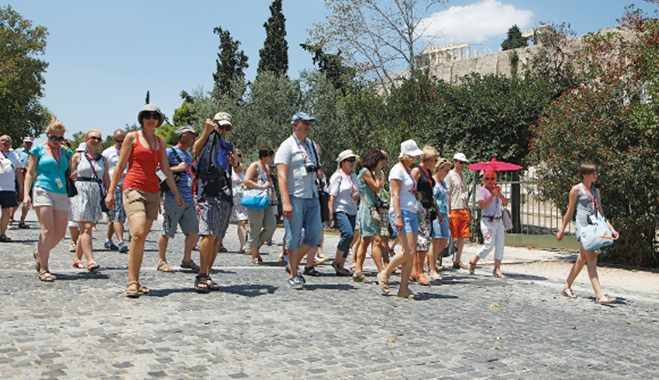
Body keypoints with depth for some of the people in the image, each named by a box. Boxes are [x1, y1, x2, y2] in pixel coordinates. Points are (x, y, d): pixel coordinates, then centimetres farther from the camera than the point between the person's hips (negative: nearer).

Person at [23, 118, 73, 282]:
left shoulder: (66, 151, 15)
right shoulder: (39, 150, 4)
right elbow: (30, 173, 3)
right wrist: (26, 194, -6)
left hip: (61, 194, 5)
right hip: (43, 191, -5)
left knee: (60, 232, 1)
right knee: (48, 229, -12)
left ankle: (40, 253, 29)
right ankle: (43, 269, -6)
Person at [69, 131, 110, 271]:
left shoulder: (102, 159, 13)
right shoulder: (78, 156, 4)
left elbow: (107, 180, 13)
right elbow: (70, 176, 5)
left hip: (97, 195, 4)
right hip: (81, 193, -4)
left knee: (86, 228, 7)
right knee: (86, 227, -13)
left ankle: (77, 258, 19)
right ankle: (90, 261, -18)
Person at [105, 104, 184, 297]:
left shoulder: (160, 141, 16)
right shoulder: (132, 137, 3)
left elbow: (166, 170, 16)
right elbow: (120, 167, 2)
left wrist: (176, 194, 11)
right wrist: (110, 192, 0)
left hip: (153, 192, 5)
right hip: (134, 189, -5)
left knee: (142, 237, 4)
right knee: (138, 233, -21)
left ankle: (135, 281, 9)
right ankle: (132, 282, -16)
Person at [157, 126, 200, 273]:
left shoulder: (188, 155, 20)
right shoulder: (170, 152, -5)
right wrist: (176, 168, -21)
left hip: (188, 200, 8)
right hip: (173, 199, -8)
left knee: (194, 231, 6)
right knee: (167, 232, 0)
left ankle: (187, 259, 19)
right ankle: (162, 261, 12)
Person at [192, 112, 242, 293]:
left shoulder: (229, 147, 25)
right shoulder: (208, 141, 7)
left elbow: (239, 171, 19)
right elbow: (196, 152, -14)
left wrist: (236, 164, -3)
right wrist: (206, 131, -22)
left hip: (226, 197, 6)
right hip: (208, 194, -6)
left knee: (217, 239, 4)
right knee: (210, 234, -19)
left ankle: (207, 276, 10)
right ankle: (201, 276, -13)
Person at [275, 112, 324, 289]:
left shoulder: (312, 145, 16)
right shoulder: (287, 146, -5)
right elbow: (281, 175, -13)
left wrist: (319, 173, 2)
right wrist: (286, 202, -22)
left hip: (312, 197, 7)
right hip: (294, 197, -7)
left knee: (315, 233, 3)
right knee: (294, 236, -2)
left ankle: (293, 264, 22)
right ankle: (294, 276, 7)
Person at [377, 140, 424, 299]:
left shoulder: (408, 170, 19)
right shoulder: (397, 170, -8)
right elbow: (395, 195, -15)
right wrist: (398, 217, -21)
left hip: (412, 213, 9)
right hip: (401, 212, -9)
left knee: (411, 253, 2)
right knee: (408, 251, -14)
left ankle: (404, 288, 5)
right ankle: (384, 274, 4)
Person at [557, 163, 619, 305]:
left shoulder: (596, 191, 17)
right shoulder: (576, 190, -1)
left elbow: (601, 213, 17)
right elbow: (570, 211, 3)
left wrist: (611, 228, 9)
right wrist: (562, 230, 4)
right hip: (583, 226, -7)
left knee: (582, 259, 13)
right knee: (591, 258, -14)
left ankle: (567, 286, 27)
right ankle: (600, 295, -20)